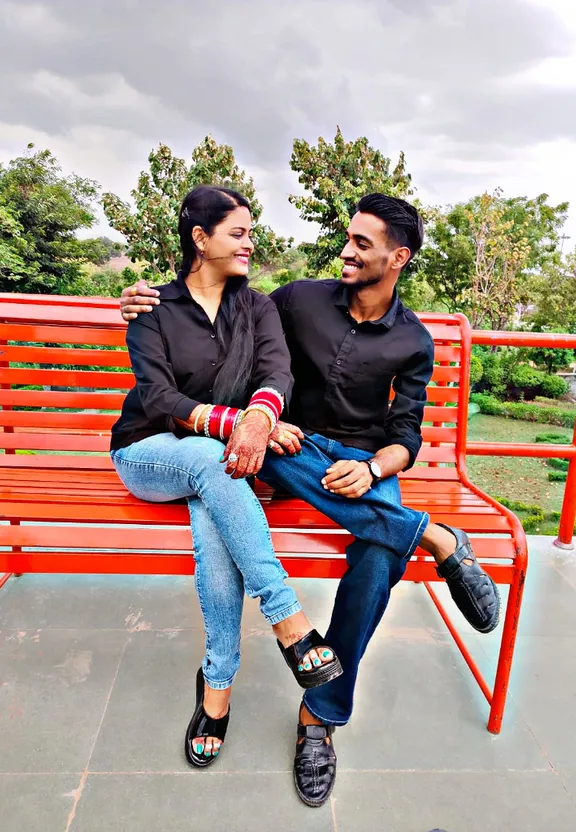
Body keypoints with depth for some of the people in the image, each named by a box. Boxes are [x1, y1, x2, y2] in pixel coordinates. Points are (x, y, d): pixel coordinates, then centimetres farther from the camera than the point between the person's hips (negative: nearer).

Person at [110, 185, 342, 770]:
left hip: (218, 458, 2)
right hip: (149, 455, -1)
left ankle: (217, 686, -14)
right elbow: (157, 398, -13)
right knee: (210, 458, -36)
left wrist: (261, 414, -36)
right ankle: (289, 623, -31)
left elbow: (277, 371, -11)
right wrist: (233, 423, -30)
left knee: (212, 525, -32)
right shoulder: (154, 310, 0)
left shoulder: (257, 307, 8)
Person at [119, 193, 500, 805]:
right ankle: (437, 539, -28)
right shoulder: (302, 299, 2)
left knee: (381, 551, -32)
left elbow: (405, 435, -1)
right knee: (263, 440, -36)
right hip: (296, 453, 1)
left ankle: (320, 714, -11)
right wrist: (153, 295, -3)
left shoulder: (413, 341, 2)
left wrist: (372, 468, -24)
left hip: (366, 462, 0)